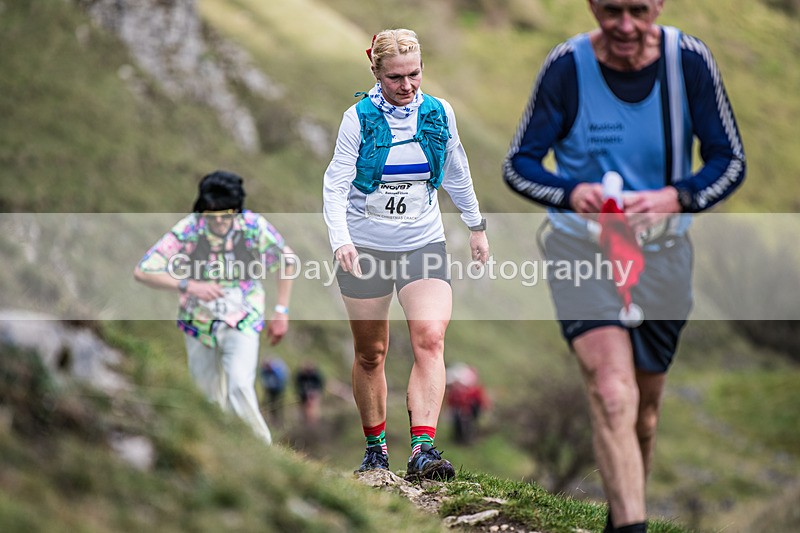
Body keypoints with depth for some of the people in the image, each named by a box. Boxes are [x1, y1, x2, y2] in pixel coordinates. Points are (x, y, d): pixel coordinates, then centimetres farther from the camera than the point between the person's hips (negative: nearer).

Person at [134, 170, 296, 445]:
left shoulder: (254, 226, -17)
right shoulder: (186, 231, -21)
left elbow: (287, 261, 1)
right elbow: (141, 272, -23)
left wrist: (281, 311, -1)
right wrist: (188, 285, -34)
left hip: (242, 322, -1)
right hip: (199, 323, 1)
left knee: (240, 387, -22)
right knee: (209, 392, 12)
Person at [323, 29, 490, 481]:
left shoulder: (439, 114, 1)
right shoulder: (359, 118, -8)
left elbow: (457, 173, 16)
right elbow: (336, 182, -12)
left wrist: (476, 226, 22)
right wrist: (340, 240, -27)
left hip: (424, 244, 1)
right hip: (365, 246, -1)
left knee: (430, 341, -18)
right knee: (371, 354, 8)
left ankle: (424, 448, -22)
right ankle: (376, 447, 25)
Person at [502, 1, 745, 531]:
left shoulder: (690, 61, -9)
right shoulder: (567, 67, -14)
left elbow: (731, 161, -3)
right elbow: (518, 165, -7)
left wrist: (675, 198, -23)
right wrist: (571, 193, -28)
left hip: (662, 253, 3)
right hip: (582, 249, -3)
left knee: (645, 404, 17)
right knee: (613, 396, -22)